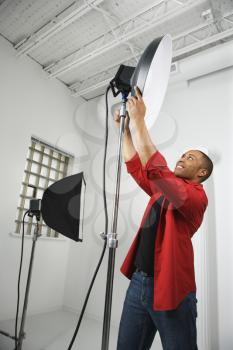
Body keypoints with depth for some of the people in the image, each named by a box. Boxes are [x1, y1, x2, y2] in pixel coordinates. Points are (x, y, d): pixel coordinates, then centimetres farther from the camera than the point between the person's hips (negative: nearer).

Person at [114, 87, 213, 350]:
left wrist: (139, 120, -21)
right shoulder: (163, 189, 12)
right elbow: (136, 167, 15)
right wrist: (125, 129, 12)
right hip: (139, 282, 7)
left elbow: (155, 168, -26)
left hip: (170, 289, -7)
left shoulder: (197, 197, -12)